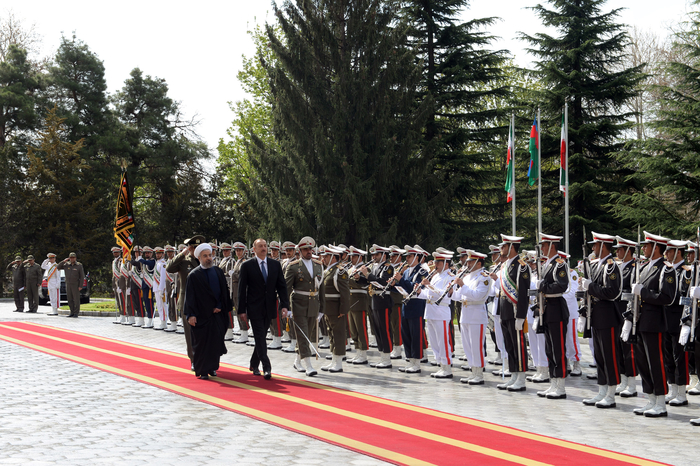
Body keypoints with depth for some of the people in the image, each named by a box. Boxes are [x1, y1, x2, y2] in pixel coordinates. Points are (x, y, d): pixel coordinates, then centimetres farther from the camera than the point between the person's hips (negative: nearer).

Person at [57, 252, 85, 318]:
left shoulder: (79, 265, -7)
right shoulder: (67, 265, 6)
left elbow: (82, 276, -8)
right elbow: (59, 267, 8)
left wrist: (80, 286, -14)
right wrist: (63, 261, -6)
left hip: (76, 285, -5)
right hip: (68, 285, 5)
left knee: (76, 299, -4)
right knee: (70, 300, 6)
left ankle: (76, 313, 1)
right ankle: (72, 313, 13)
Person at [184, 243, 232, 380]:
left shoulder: (218, 272, 8)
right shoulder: (194, 275, -4)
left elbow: (224, 291, 10)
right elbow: (190, 296, -7)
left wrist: (220, 307, -2)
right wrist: (191, 315, -14)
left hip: (217, 314, 4)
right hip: (201, 315, -4)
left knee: (216, 341, 5)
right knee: (201, 343, 0)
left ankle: (212, 368, 19)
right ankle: (201, 371, 9)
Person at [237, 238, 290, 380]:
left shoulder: (275, 265, 7)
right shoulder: (247, 266, -3)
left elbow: (282, 286, 6)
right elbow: (242, 289, -3)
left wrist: (284, 305, -6)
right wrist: (242, 310, -7)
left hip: (269, 308, 4)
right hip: (254, 308, -4)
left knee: (261, 337, 12)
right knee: (260, 338, -9)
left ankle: (254, 364, 27)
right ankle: (266, 368, -13)